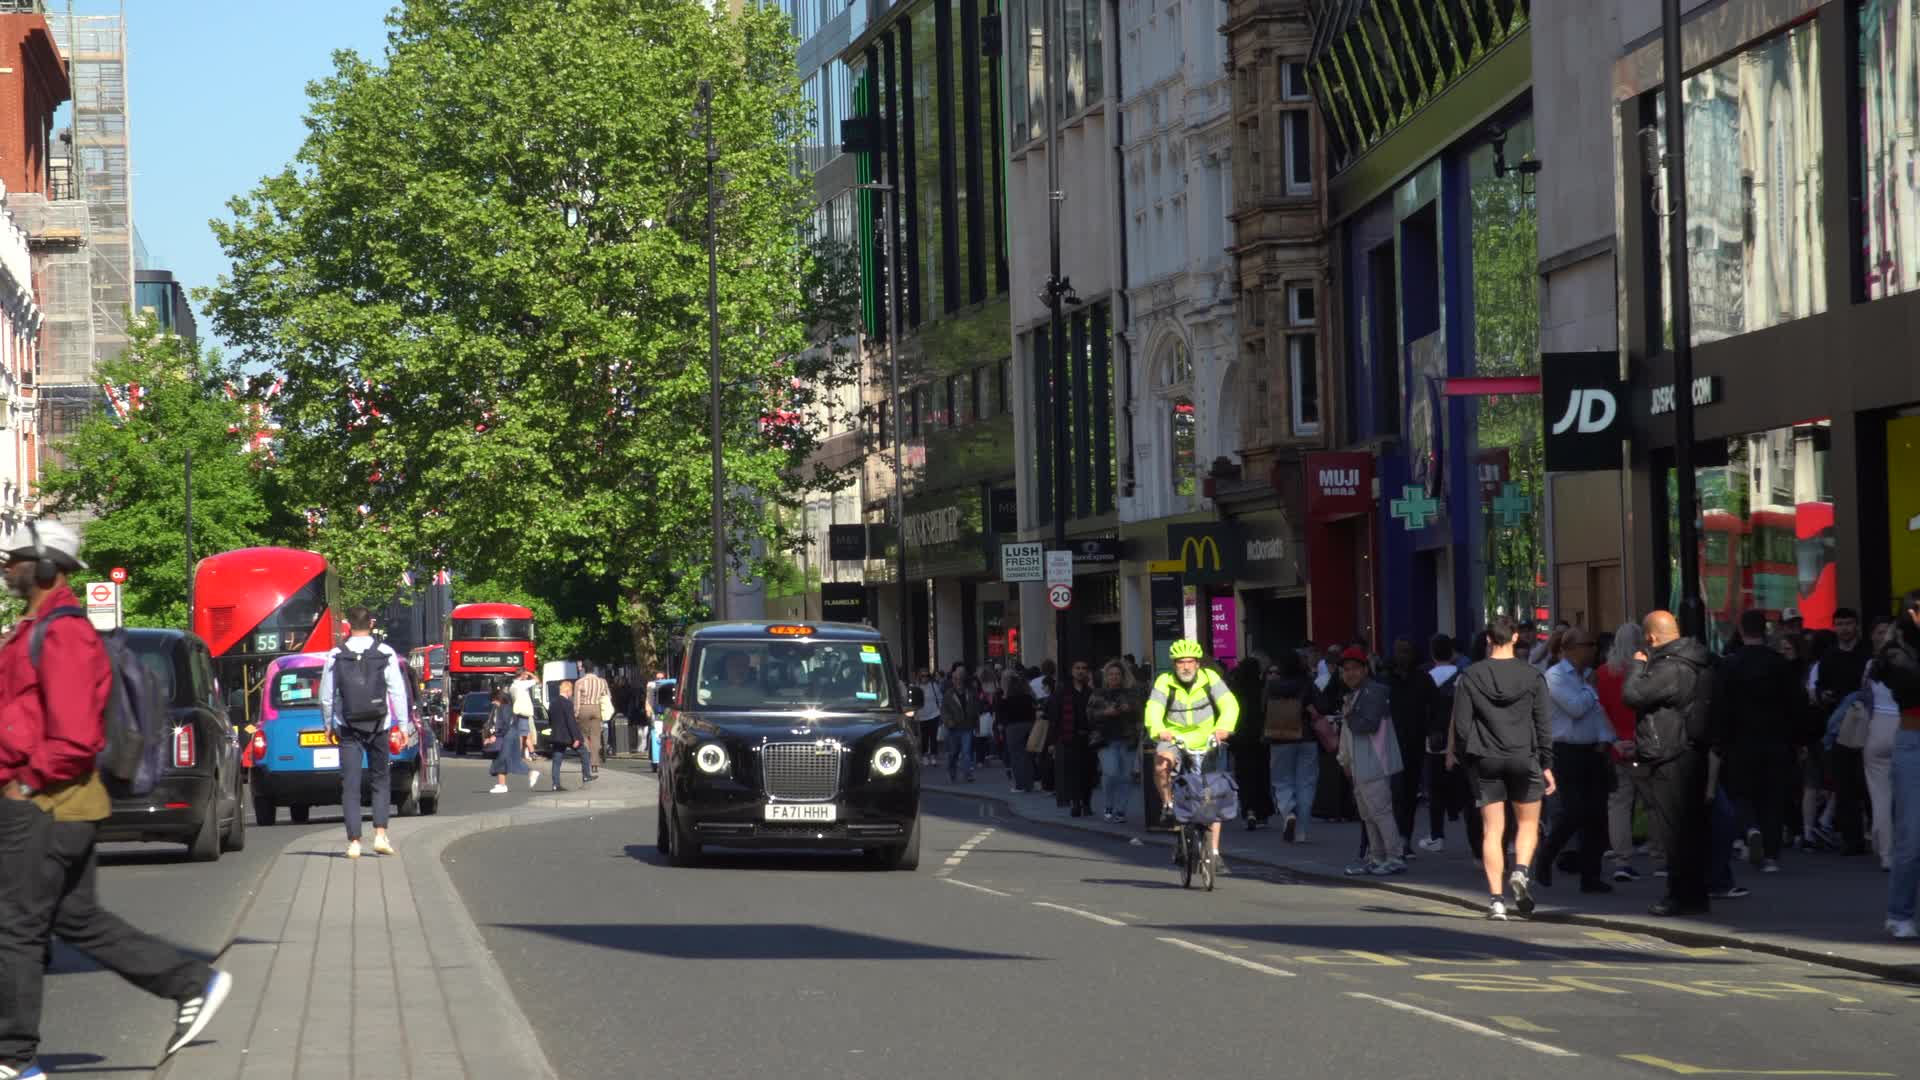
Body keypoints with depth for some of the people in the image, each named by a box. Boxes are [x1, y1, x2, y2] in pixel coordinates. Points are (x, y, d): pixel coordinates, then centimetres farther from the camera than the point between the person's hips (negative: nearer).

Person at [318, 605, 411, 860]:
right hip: (379, 726, 0)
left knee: (350, 785, 2)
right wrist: (403, 724, 3)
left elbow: (326, 696, 2)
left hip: (348, 729, 0)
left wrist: (328, 725, 15)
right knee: (381, 780, 13)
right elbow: (398, 692, -3)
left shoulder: (335, 657, -2)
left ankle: (354, 841, -3)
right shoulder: (386, 654, -3)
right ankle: (380, 834, 2)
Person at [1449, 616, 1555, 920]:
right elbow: (1543, 725, 1)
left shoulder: (1470, 676, -3)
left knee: (1492, 830, 3)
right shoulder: (1532, 676, -1)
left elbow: (1462, 724, -3)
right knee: (1528, 823, 15)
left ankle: (1496, 898, -3)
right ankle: (1521, 870, -12)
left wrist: (1456, 753, 12)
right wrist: (1547, 765, 6)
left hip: (1485, 760, 0)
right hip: (1524, 758, 0)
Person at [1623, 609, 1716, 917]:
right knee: (1691, 828, 14)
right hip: (1693, 754, 10)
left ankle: (1685, 895, -4)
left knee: (1676, 831, -6)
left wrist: (1638, 665, -6)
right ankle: (1693, 894, 20)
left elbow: (1632, 695, -20)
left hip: (1669, 762, -10)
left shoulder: (1670, 669, -20)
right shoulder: (1696, 663, 13)